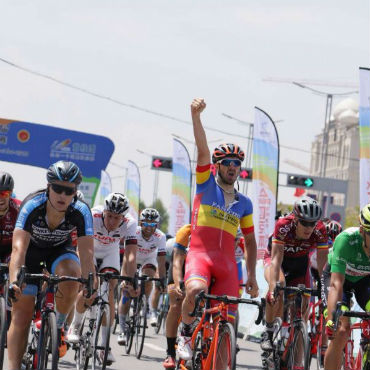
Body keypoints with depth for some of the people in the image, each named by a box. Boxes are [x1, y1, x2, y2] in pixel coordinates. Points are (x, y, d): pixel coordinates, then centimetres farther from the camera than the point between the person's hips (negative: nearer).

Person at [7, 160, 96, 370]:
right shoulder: (32, 206, -33)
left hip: (59, 250, 1)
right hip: (31, 249, -1)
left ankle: (59, 326, -9)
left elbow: (87, 252, -32)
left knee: (71, 275, -34)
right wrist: (14, 281, -55)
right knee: (21, 315, -8)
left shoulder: (81, 212, -29)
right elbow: (18, 247, -41)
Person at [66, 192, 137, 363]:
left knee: (109, 293, -13)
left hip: (110, 254, 1)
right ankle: (75, 325, 13)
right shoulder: (93, 216, -36)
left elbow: (130, 255, -34)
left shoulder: (129, 224, -31)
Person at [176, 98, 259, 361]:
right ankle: (186, 334, -8)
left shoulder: (244, 203, 16)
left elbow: (250, 241, 21)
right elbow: (203, 150, -6)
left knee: (227, 323, -7)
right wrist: (196, 116, -19)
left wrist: (252, 276, 14)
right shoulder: (206, 185, 8)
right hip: (200, 254, -3)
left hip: (227, 262, 3)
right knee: (195, 291, -34)